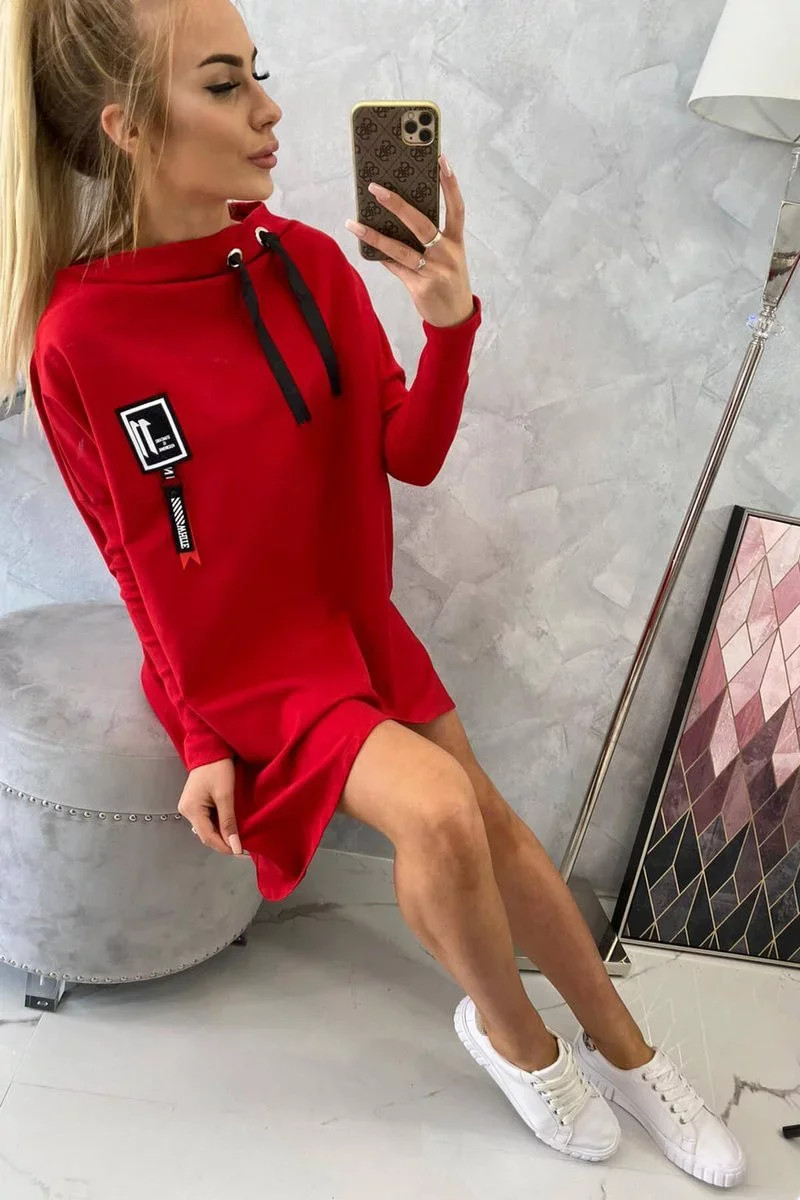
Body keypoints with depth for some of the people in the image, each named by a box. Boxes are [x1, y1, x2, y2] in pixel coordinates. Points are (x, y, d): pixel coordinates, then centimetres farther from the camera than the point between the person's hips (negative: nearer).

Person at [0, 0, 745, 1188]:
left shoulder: (308, 262, -7)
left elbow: (412, 457, -4)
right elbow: (141, 561, -10)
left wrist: (451, 320, -21)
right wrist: (203, 739, -8)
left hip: (353, 620, 5)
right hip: (235, 664, -4)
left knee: (493, 822, 1)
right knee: (437, 812, -22)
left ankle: (626, 1055, 23)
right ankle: (511, 1032, 8)